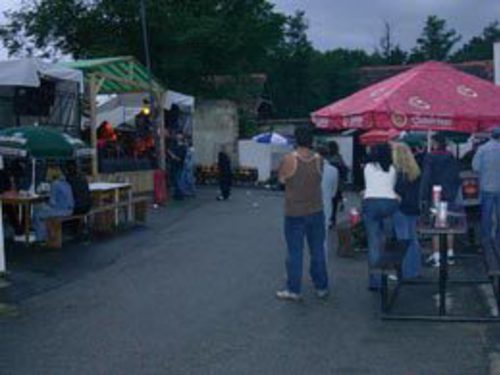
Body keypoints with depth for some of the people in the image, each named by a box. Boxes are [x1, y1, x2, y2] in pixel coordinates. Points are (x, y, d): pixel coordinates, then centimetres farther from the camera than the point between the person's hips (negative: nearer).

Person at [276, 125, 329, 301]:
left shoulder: (289, 159, -14)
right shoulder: (318, 159, -4)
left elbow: (281, 179, -1)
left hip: (294, 213, -3)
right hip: (316, 211, 3)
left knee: (294, 252, 4)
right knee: (318, 250, 12)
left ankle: (293, 290, 9)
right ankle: (321, 287, 20)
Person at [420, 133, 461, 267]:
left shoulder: (430, 158, -11)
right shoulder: (451, 158, 7)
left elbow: (426, 179, -14)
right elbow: (457, 177, 10)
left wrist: (424, 196, -10)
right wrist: (455, 193, 18)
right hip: (450, 196, 5)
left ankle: (436, 256, -1)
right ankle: (450, 253, 20)